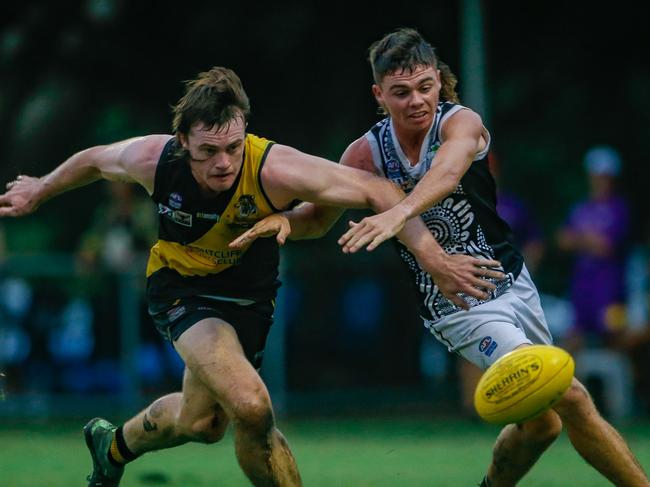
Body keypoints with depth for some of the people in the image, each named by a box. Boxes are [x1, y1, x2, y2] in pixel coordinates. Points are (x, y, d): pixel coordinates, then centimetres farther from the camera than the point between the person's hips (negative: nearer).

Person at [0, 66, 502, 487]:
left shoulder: (274, 169, -32)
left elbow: (376, 190, -30)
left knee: (201, 421, 16)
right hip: (181, 287, -2)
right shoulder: (153, 159, -26)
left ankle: (113, 444, 47)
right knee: (250, 406, -24)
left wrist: (436, 261, -36)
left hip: (248, 293, 2)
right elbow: (95, 160, -2)